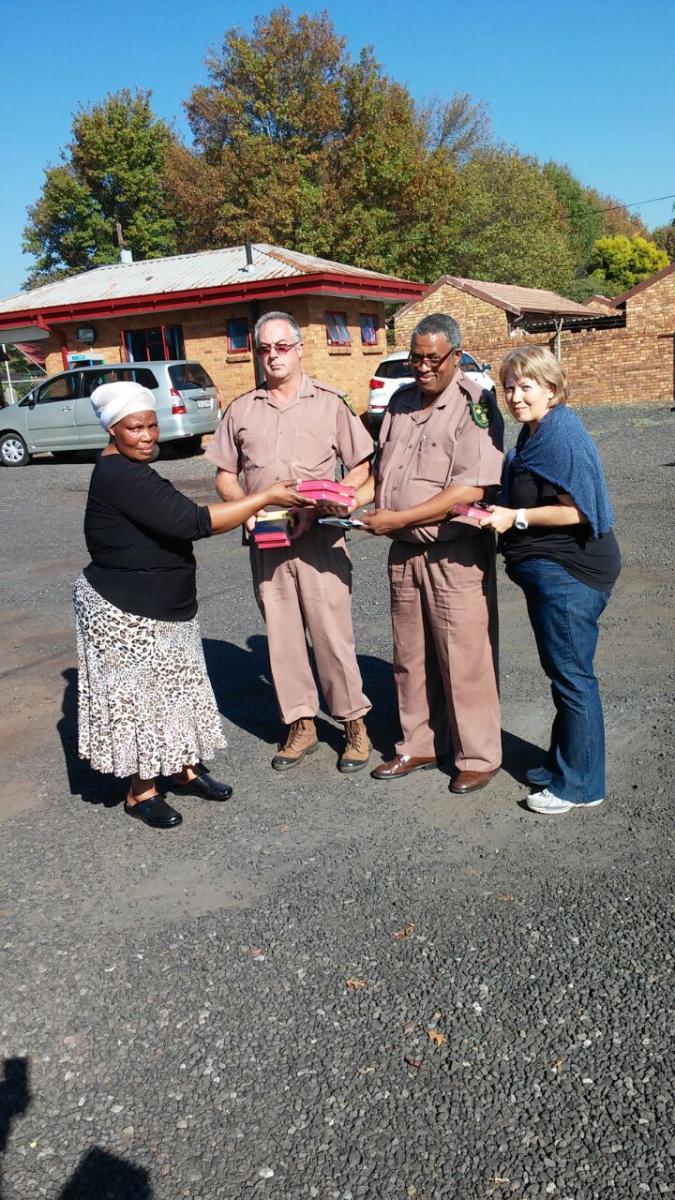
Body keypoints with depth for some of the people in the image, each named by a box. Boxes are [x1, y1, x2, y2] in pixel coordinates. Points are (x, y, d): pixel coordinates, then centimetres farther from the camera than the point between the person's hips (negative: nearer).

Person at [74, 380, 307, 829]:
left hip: (162, 607, 10)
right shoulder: (121, 476, -25)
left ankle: (185, 770, 32)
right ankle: (142, 792, 20)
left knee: (176, 691, 17)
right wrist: (265, 497, -27)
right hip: (125, 613, -10)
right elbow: (191, 522, -31)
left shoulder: (128, 470, 9)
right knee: (139, 698, 3)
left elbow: (171, 523, 19)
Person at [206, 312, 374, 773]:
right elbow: (225, 475, 14)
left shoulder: (329, 402, 1)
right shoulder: (241, 409, 9)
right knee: (282, 635, 9)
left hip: (319, 538, -3)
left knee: (332, 634, -1)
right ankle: (301, 725, 22)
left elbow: (361, 466, 0)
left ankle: (354, 722, 15)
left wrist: (318, 508, -13)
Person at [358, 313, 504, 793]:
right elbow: (382, 472, 18)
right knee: (411, 657, 14)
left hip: (456, 553, -6)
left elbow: (469, 490, -20)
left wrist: (398, 519, -18)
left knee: (464, 659, 1)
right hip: (405, 551, 7)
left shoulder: (475, 405, -11)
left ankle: (479, 756, 17)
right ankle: (419, 746, 29)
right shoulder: (401, 401, 10)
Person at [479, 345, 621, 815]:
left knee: (572, 675, -1)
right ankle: (562, 763, 34)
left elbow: (577, 510, -22)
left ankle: (580, 785, 12)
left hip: (569, 574, -11)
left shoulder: (562, 434, -17)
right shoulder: (534, 433, 13)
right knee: (561, 671, 19)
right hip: (548, 570, 11)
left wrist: (516, 517, -19)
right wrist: (500, 512, 8)